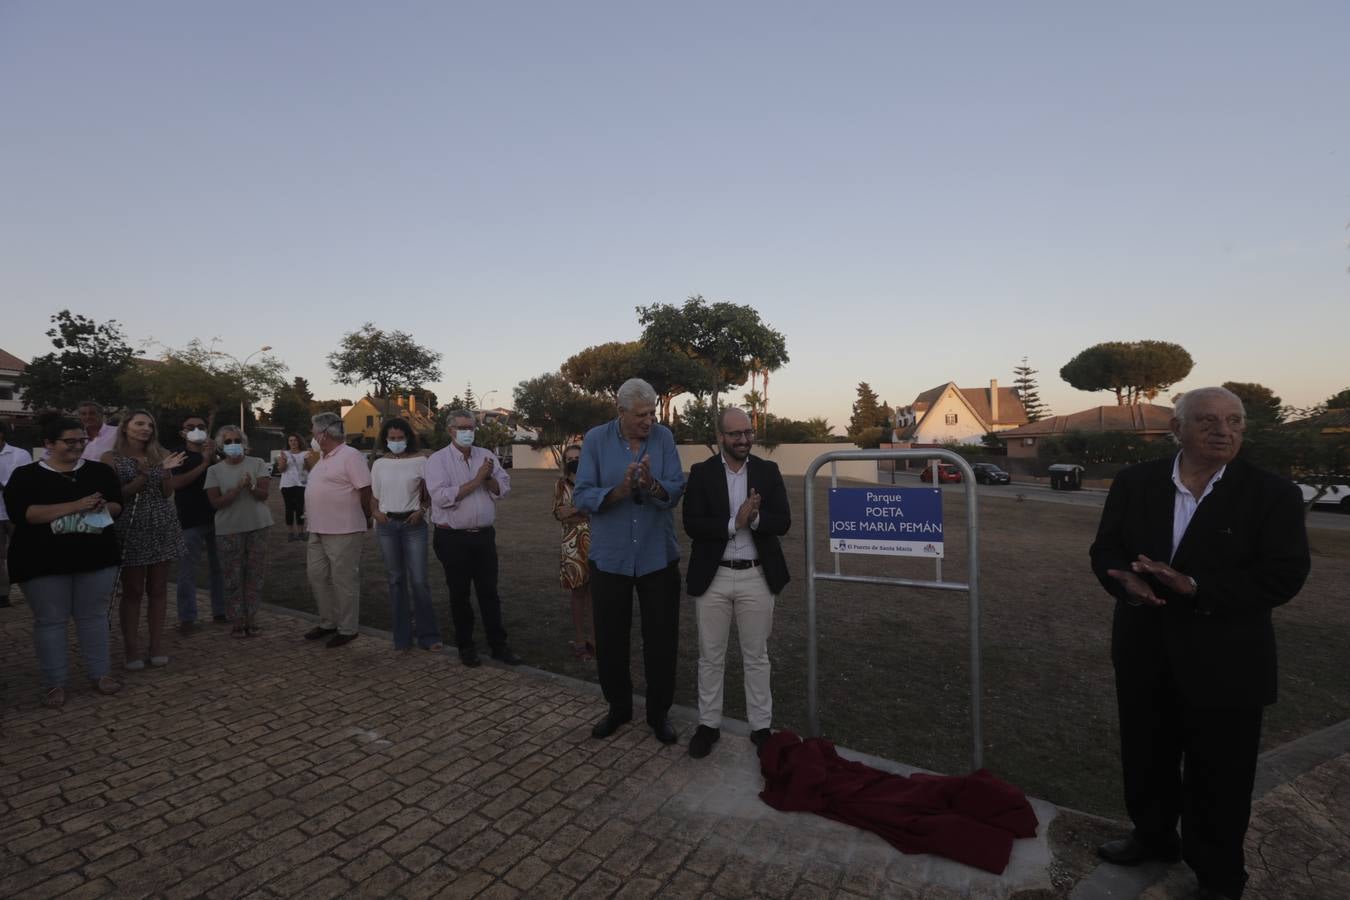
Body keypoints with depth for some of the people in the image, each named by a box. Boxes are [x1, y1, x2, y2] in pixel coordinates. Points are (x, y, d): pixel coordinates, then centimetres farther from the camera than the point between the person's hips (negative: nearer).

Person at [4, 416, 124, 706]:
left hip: (97, 557, 2)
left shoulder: (100, 471, 7)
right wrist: (74, 506, -23)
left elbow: (118, 505, 9)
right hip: (44, 562, -2)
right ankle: (54, 683, 18)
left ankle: (100, 674, 20)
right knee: (50, 620, 6)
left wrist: (103, 507, -15)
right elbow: (20, 513, -15)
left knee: (94, 616, 9)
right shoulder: (25, 475, -2)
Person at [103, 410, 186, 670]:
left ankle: (157, 646, 13)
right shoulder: (112, 458, 0)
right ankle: (131, 649, 11)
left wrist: (166, 471, -10)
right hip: (131, 528, -3)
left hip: (162, 526, 3)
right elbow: (115, 495, -7)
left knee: (158, 588, 6)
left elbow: (167, 493, 5)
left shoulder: (159, 455, 9)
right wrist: (143, 476, -18)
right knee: (132, 590, 2)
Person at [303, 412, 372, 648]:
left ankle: (347, 629, 11)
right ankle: (327, 622, 29)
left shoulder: (350, 455, -14)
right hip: (318, 531, 10)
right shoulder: (323, 458, 16)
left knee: (344, 581, 0)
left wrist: (364, 519, -7)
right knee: (317, 576, 15)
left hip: (342, 531, -10)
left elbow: (365, 490, -16)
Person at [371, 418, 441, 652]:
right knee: (396, 579, 8)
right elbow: (374, 495, 16)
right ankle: (402, 637, 18)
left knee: (418, 580, -6)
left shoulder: (419, 461, -2)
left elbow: (429, 492, 5)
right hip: (387, 525, 3)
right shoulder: (379, 464, 7)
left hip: (414, 524, -3)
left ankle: (428, 635, 7)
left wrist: (421, 510, -10)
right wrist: (376, 512, -3)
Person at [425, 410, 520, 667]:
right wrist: (476, 480, -17)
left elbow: (504, 490, 3)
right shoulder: (438, 460, -6)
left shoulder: (487, 456, 6)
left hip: (484, 535, 3)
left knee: (489, 592, 9)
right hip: (453, 537, -3)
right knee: (459, 594, 9)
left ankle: (498, 645, 18)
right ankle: (465, 646, 24)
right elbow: (441, 497, -19)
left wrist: (489, 477, -16)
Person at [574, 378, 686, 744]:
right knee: (610, 639, 13)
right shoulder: (596, 439, -7)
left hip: (658, 556, 0)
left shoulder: (664, 437, -5)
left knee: (662, 639, 9)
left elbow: (676, 491, -12)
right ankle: (618, 707, 35)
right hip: (610, 557, 0)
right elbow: (582, 496, -12)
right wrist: (619, 491, -28)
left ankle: (659, 712, 28)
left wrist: (652, 485, -33)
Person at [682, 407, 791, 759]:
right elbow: (692, 525, -12)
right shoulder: (701, 472, -3)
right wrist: (734, 523, -23)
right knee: (710, 656, 12)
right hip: (712, 577, 0)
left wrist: (754, 518, -24)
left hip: (757, 577, 1)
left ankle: (761, 726, 28)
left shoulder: (768, 471, 1)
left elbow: (783, 522, -5)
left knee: (756, 656, 13)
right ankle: (709, 724, 28)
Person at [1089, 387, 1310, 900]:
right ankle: (1153, 836, 45)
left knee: (1218, 779, 12)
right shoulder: (1134, 483, -1)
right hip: (1145, 655, 3)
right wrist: (1126, 580, -20)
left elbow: (1283, 576, -14)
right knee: (1145, 758, 21)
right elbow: (1105, 549, 2)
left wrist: (1196, 588, -26)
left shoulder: (1272, 494, -8)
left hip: (1225, 664, -3)